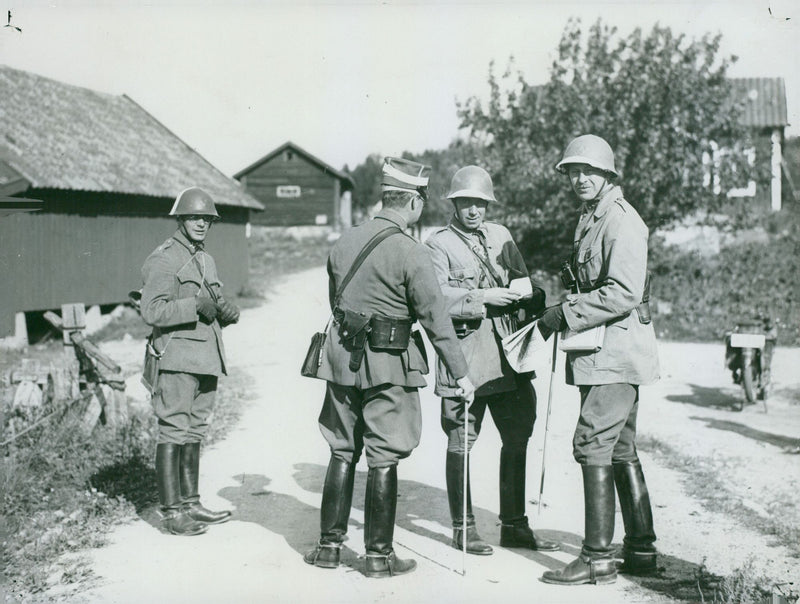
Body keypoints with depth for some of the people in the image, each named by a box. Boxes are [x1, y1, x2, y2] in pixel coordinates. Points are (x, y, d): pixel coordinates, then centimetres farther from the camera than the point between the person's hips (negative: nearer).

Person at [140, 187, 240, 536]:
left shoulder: (205, 260, 19)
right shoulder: (164, 259, -8)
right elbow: (152, 311, -17)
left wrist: (225, 312, 4)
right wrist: (195, 306, -21)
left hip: (205, 359, 9)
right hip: (177, 358, -9)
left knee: (195, 433, 13)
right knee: (173, 433, -6)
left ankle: (191, 504, 21)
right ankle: (171, 512, -2)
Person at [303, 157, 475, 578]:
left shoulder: (345, 242, 5)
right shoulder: (410, 252, -13)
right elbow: (435, 317, -12)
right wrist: (461, 373, -7)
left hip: (343, 358, 6)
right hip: (388, 367, -5)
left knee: (342, 452, 14)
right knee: (383, 460, 3)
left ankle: (329, 544, 20)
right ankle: (379, 555, 10)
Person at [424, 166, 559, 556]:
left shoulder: (500, 236, 16)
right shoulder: (438, 245, -2)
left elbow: (523, 283, 18)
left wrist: (535, 299, -3)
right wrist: (481, 297, -26)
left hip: (508, 357, 6)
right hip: (464, 356, -6)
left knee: (517, 438, 10)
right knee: (461, 444, 1)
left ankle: (514, 525, 23)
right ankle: (462, 528, 15)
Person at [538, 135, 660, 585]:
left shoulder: (621, 220, -13)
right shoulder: (591, 219, 18)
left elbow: (624, 294, -22)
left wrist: (564, 316, -19)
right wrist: (561, 312, 8)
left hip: (617, 352, -10)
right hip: (608, 356, 10)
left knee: (593, 445, -11)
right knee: (621, 451, 13)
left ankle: (599, 558, -6)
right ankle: (641, 550, 22)